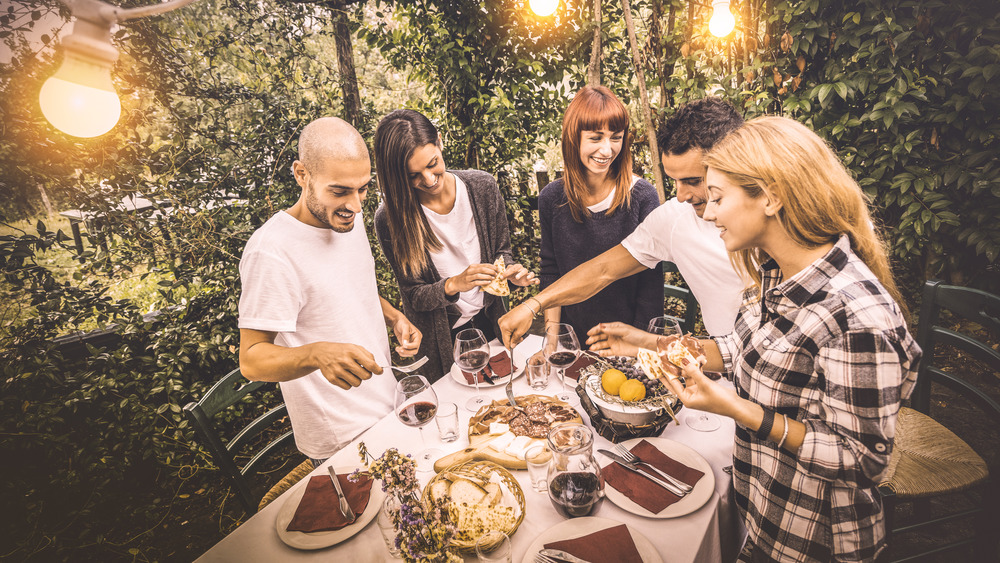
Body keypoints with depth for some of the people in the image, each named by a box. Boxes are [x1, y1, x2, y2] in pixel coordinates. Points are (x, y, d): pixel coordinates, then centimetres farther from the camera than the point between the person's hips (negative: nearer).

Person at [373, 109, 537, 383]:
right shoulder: (390, 220, -23)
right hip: (440, 338, -3)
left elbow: (500, 250, -1)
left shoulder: (482, 186, -15)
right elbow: (413, 296, -16)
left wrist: (510, 270, -23)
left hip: (490, 321, 3)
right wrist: (454, 284, -35)